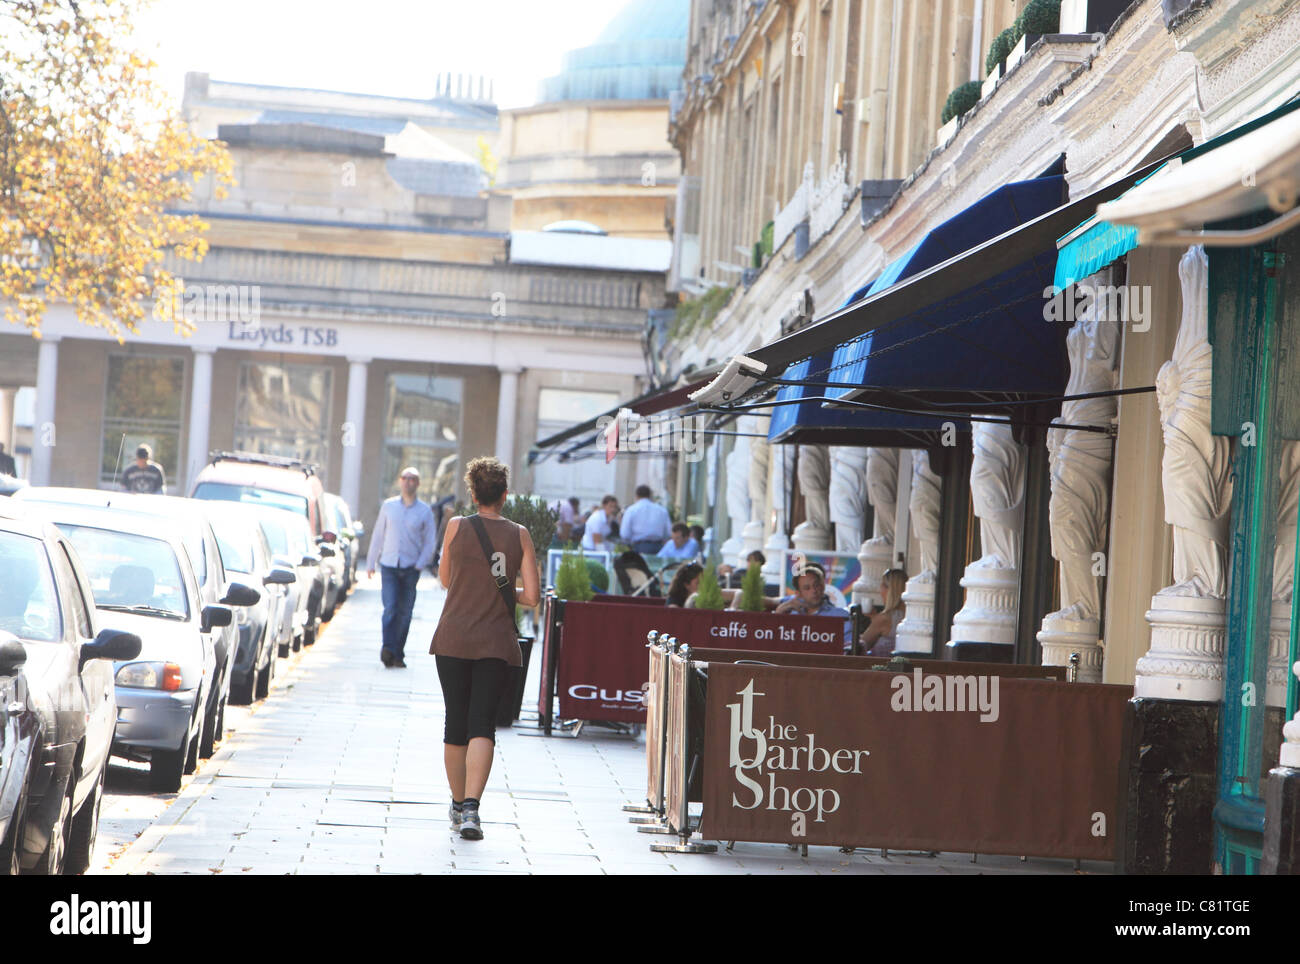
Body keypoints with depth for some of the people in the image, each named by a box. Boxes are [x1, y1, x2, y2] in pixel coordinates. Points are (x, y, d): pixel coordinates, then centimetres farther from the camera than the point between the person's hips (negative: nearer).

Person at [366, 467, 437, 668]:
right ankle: (388, 649, -21)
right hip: (389, 565, 0)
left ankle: (397, 654, 11)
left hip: (411, 568, 0)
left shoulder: (425, 511, 4)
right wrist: (371, 563, 13)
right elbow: (378, 535, 13)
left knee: (404, 612, 3)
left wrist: (420, 565, -7)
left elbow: (430, 541, 6)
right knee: (390, 608, -15)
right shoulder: (388, 506, 8)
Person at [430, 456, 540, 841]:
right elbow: (532, 596, -3)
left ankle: (458, 805, 23)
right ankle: (471, 806, -20)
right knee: (482, 725, -3)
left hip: (453, 639, 1)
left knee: (456, 724, 12)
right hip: (496, 643, -1)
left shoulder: (457, 527, 0)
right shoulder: (519, 535, 0)